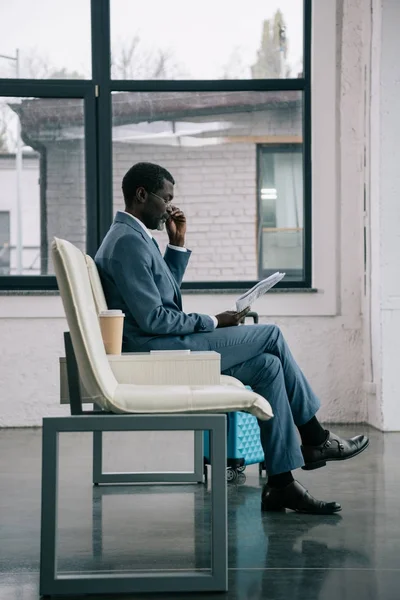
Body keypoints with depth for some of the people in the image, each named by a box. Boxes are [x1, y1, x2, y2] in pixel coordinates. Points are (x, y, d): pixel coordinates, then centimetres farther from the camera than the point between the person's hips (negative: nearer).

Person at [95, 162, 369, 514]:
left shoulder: (134, 237, 18)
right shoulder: (128, 241, -15)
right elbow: (152, 319, -20)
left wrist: (178, 245, 17)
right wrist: (213, 322, -11)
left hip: (166, 347, 10)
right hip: (155, 352, -10)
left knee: (267, 365, 2)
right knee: (271, 335, -6)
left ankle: (281, 483, -2)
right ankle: (314, 439, 7)